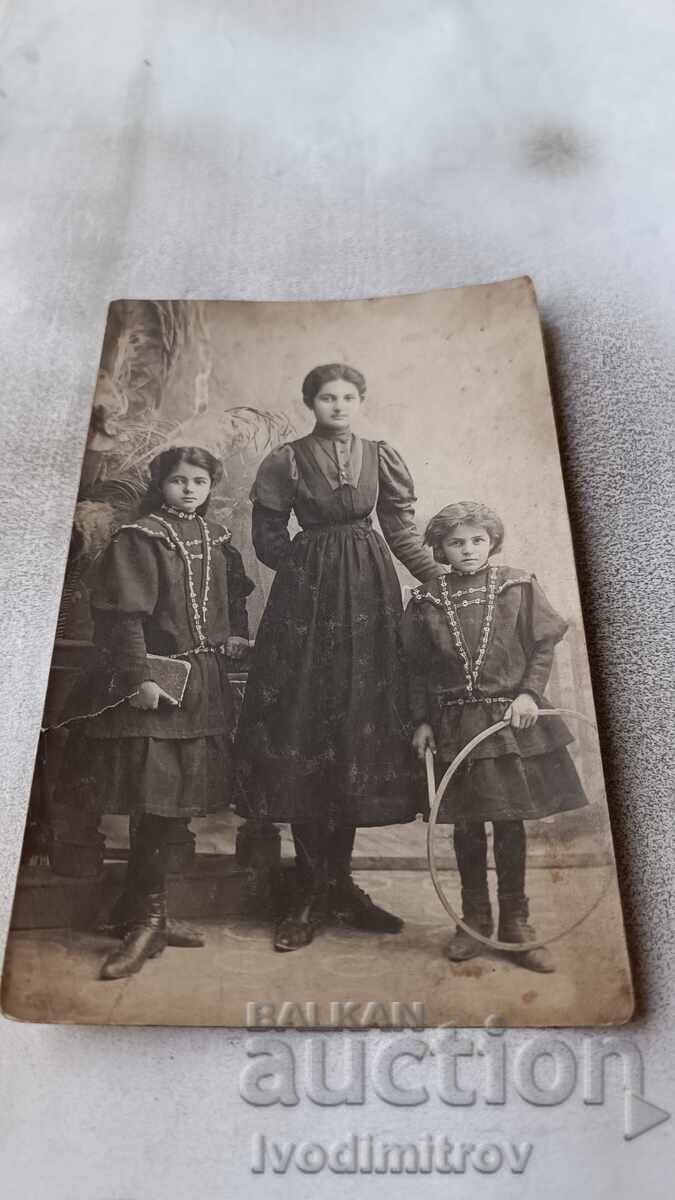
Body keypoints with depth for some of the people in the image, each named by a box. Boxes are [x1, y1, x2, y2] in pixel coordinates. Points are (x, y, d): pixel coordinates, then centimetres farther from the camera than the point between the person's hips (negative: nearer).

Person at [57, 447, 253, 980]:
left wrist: (236, 635, 7)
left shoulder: (216, 539, 12)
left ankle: (146, 912, 26)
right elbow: (123, 616, -14)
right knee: (154, 802, -5)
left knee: (174, 800, 12)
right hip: (152, 685, -6)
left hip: (204, 684, 6)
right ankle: (148, 919, 11)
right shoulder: (138, 539, -7)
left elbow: (234, 596, 24)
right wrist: (139, 677, -20)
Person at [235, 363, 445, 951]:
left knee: (360, 726, 3)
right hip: (306, 599, -2)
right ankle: (313, 890, 8)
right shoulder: (287, 459, 5)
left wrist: (442, 576, -5)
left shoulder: (381, 457, 10)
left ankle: (336, 885, 16)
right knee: (304, 728, -4)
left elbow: (402, 529, 6)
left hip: (368, 596, 2)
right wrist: (308, 570, -4)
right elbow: (267, 535, 4)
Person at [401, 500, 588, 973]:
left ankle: (516, 922, 24)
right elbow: (417, 669, 5)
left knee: (511, 823, 7)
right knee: (466, 825, 10)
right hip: (454, 725, 1)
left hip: (512, 718, -1)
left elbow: (544, 646, 2)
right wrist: (422, 721, 2)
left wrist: (530, 692, -10)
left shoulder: (519, 587, -1)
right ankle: (475, 921, 28)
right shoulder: (426, 601, 1)